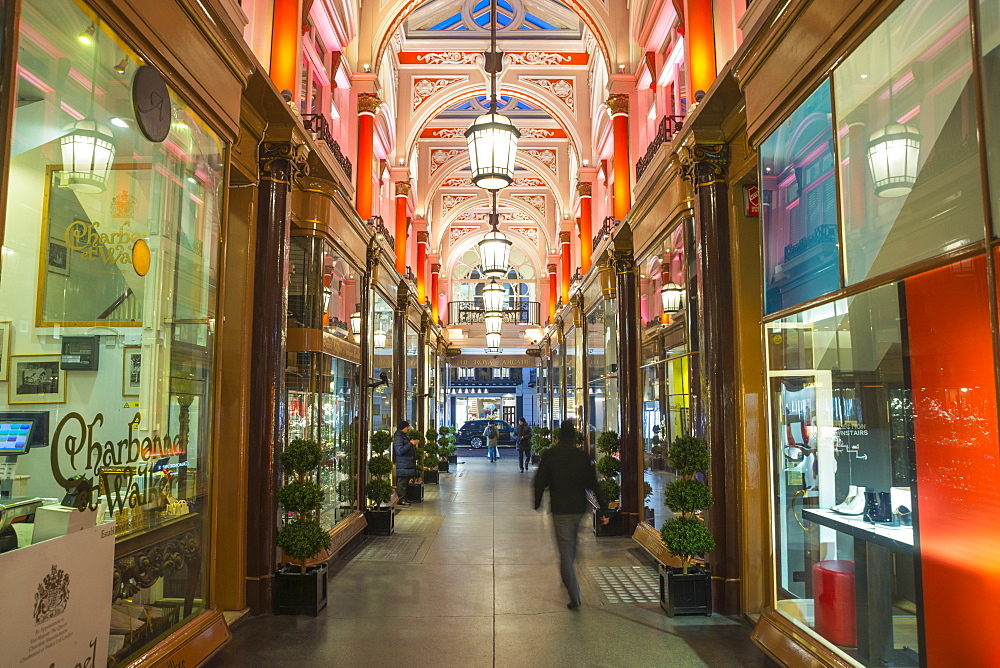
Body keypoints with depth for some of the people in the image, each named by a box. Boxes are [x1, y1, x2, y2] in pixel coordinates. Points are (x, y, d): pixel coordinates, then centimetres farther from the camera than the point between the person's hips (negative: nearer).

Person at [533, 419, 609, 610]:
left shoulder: (549, 455, -7)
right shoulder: (582, 456, -2)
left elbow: (540, 481, -4)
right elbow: (594, 484, -3)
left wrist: (537, 503, 11)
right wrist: (604, 510, -1)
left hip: (560, 510, -3)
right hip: (579, 508, 3)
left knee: (565, 551, -2)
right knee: (572, 546, 25)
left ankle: (575, 597, -7)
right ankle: (569, 580, 42)